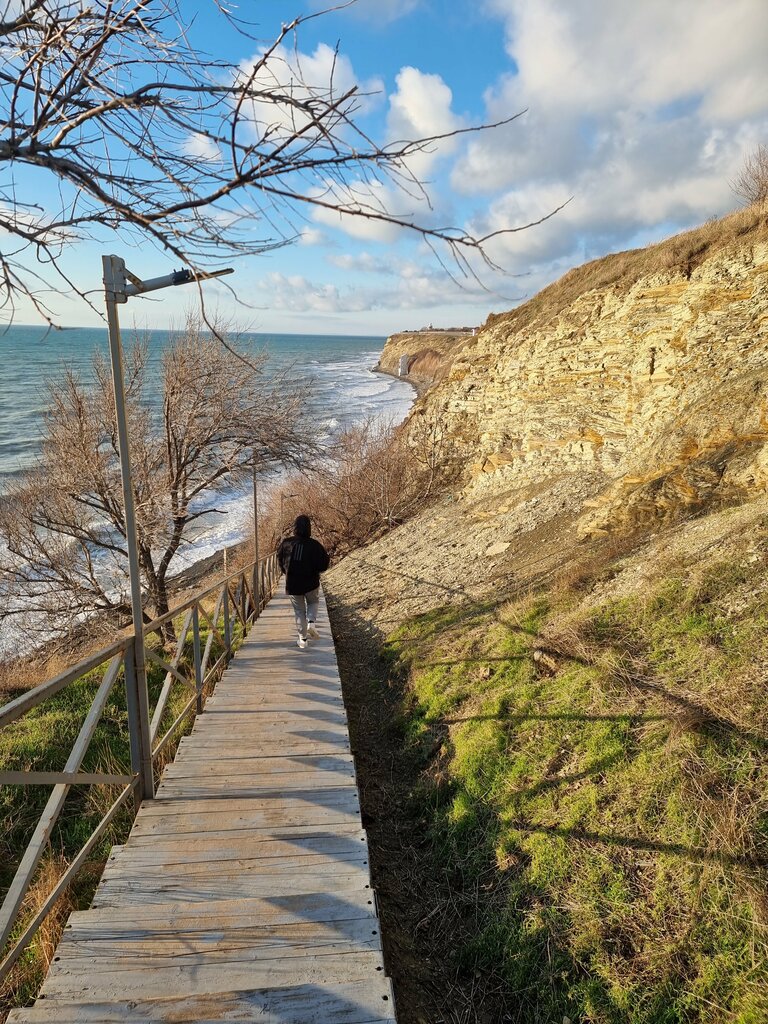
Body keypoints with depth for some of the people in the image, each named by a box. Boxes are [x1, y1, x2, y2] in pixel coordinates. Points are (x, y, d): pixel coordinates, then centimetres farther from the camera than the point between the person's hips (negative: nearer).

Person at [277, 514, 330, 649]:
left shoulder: (286, 543, -7)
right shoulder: (314, 545, -14)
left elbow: (280, 561, 6)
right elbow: (324, 564, -13)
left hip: (292, 584, 1)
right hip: (311, 583, -1)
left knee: (299, 611, 14)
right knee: (313, 603, 26)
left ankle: (302, 639, 15)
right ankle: (311, 622, 1)